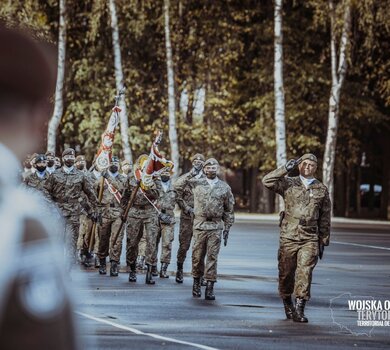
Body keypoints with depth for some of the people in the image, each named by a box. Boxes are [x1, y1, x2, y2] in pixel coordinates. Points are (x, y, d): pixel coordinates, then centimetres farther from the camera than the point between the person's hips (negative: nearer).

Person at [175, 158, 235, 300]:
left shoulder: (224, 187, 7)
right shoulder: (196, 183, 5)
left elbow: (229, 210, 10)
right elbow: (178, 185, 3)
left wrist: (227, 228, 6)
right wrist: (191, 174, -4)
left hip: (216, 227, 0)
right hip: (199, 225, 0)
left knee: (212, 256, -3)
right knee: (197, 255, 5)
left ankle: (210, 287, -2)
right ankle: (196, 282, 20)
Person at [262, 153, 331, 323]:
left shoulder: (322, 189, 10)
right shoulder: (289, 184, 5)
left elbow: (325, 218, 13)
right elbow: (267, 181, -10)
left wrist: (323, 242, 12)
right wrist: (286, 169, -14)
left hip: (310, 239, 0)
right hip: (288, 237, 0)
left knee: (305, 272, -11)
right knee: (286, 273, 6)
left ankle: (299, 309, -12)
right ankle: (287, 306, 25)